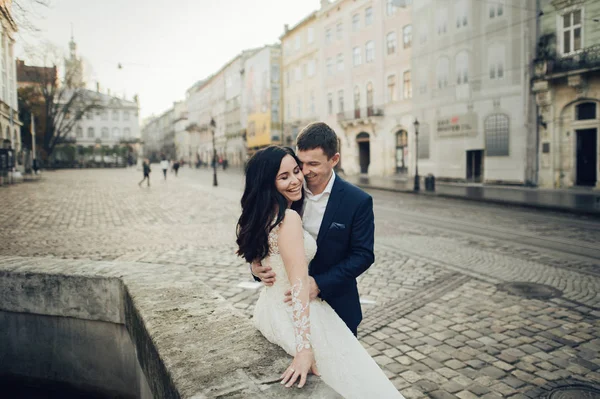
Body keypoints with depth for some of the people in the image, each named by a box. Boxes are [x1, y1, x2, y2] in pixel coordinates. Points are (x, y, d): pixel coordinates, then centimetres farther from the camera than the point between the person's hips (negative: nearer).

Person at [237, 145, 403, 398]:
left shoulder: (260, 215, 4)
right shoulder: (289, 218, -24)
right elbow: (299, 284, -28)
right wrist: (304, 348, -28)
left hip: (270, 308, 10)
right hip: (294, 316, -10)